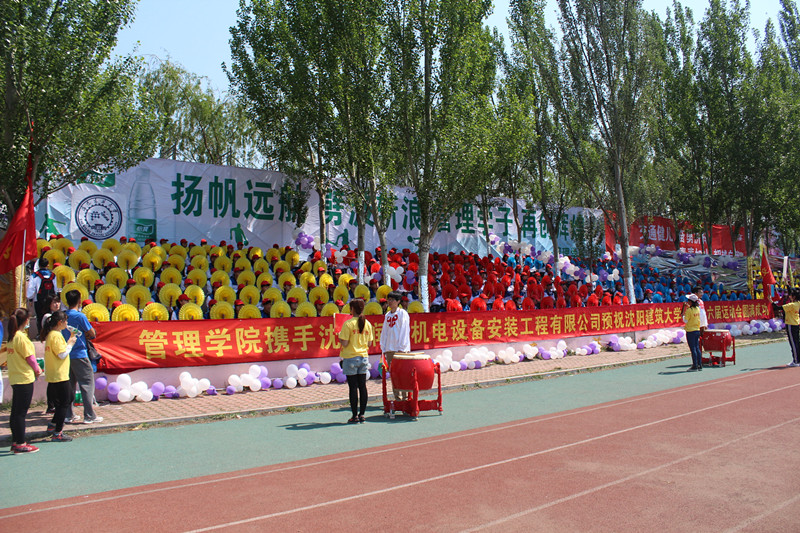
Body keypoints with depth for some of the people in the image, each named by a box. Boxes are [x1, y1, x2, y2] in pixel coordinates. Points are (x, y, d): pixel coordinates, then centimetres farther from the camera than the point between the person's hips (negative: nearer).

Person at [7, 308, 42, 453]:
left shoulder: (12, 337, 10)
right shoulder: (21, 337, -16)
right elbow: (30, 357, -13)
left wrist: (35, 368, 11)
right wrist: (37, 369, 4)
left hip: (15, 379, 9)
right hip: (25, 378, -9)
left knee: (16, 412, 14)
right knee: (21, 412, -3)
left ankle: (15, 442, 22)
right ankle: (20, 444, 3)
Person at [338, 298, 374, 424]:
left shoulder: (348, 324, -13)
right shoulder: (367, 324, 3)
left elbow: (345, 343, -16)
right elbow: (369, 343, 7)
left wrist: (339, 336, 3)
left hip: (351, 358, -5)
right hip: (363, 357, 5)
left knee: (353, 387, 0)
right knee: (362, 386, 8)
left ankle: (355, 415, 4)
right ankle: (362, 414, 13)